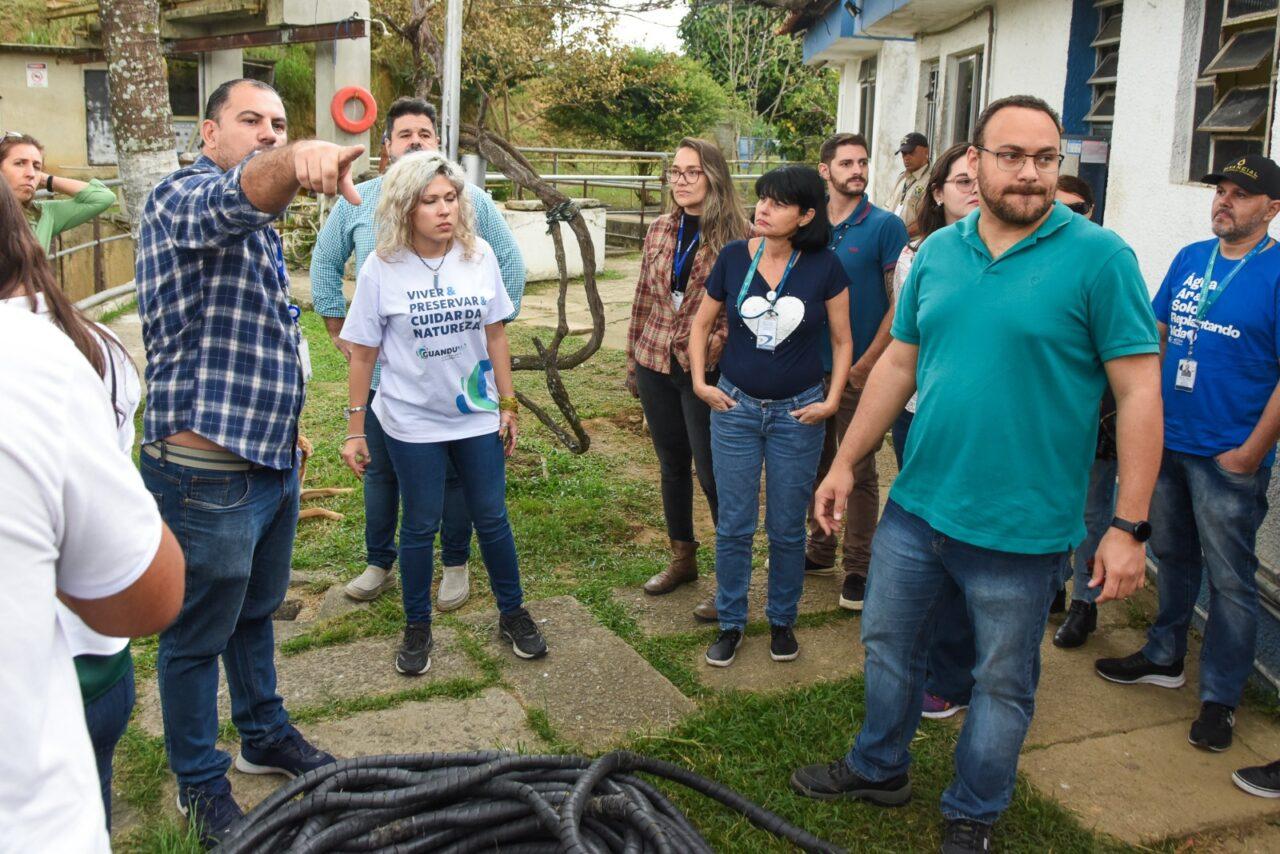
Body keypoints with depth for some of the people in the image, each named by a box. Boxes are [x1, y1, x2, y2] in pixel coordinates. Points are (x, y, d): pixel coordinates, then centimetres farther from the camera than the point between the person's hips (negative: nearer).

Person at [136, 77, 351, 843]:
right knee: (199, 637, 9)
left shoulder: (260, 227, 14)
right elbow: (237, 196, -40)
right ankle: (201, 784, 27)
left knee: (256, 613, 25)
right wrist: (296, 162, -61)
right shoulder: (184, 198, -15)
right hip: (207, 474, -9)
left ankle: (267, 737, 43)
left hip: (270, 460, 9)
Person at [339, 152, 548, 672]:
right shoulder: (382, 268, -10)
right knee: (420, 525, 9)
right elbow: (363, 354, -5)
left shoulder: (479, 256, -4)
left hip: (478, 416, 2)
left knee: (492, 517, 11)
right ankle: (417, 628, 27)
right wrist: (355, 430, -4)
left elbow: (495, 335, 4)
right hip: (412, 421, -2)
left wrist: (508, 404, 5)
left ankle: (513, 613, 30)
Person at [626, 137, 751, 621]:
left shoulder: (737, 236, -9)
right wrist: (633, 363, 13)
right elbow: (644, 299, 11)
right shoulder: (660, 230, 6)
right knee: (672, 464, 16)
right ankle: (682, 559, 33)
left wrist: (709, 350, -18)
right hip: (656, 363, 5)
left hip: (706, 371, -5)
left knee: (712, 472, -1)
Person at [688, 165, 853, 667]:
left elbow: (842, 341, 2)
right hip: (735, 407, 1)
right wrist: (700, 382, -1)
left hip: (797, 414, -1)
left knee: (787, 528, 9)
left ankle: (782, 621, 29)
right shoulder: (734, 257, -4)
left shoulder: (823, 268, -8)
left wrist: (831, 400, -6)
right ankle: (730, 623, 22)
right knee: (734, 526, 7)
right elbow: (702, 324, 8)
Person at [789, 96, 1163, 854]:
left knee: (1002, 685, 13)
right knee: (888, 645, 20)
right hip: (916, 506, 5)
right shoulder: (938, 252, 4)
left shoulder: (1099, 257, -12)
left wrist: (1129, 528, -14)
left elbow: (1139, 394, -12)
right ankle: (880, 769, 44)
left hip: (1020, 529, -4)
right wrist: (846, 463, 11)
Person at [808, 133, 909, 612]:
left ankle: (858, 567, 14)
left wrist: (866, 365, -13)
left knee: (859, 472, 4)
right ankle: (820, 551, 30)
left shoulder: (886, 226, -7)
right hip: (812, 369, 5)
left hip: (860, 373, -5)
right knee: (816, 464, 15)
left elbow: (899, 304, -9)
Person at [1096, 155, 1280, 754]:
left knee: (1228, 579, 4)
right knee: (1171, 557, 19)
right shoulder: (1190, 258, 7)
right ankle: (1164, 659, 36)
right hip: (1167, 441, 6)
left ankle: (1220, 697, 17)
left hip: (1229, 457, -6)